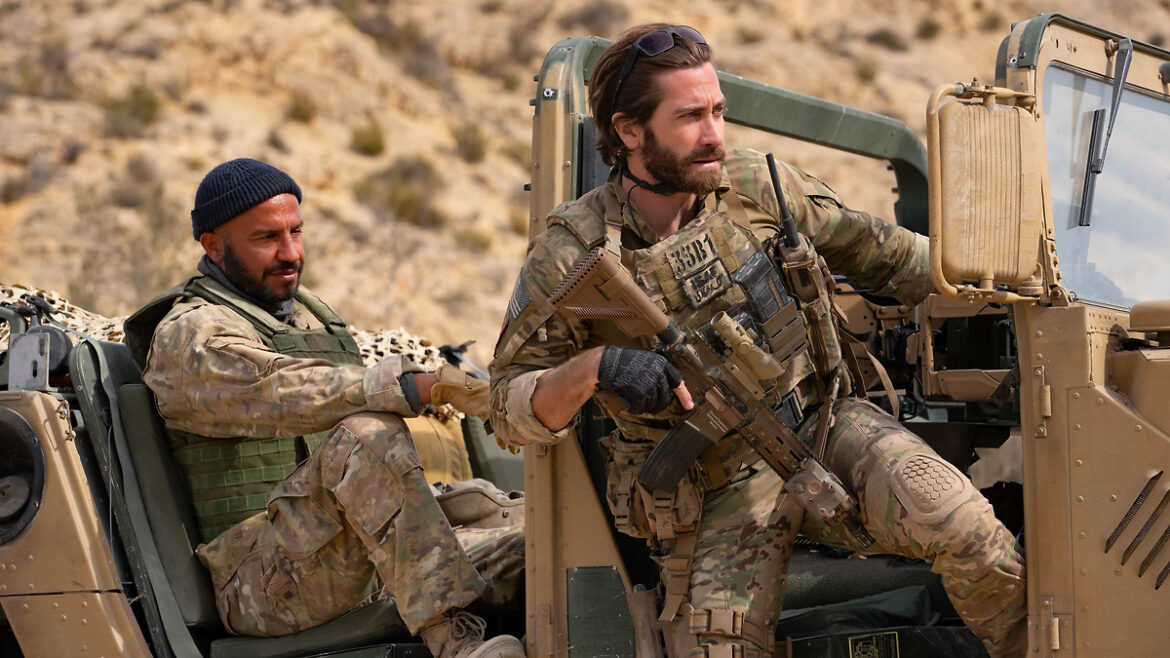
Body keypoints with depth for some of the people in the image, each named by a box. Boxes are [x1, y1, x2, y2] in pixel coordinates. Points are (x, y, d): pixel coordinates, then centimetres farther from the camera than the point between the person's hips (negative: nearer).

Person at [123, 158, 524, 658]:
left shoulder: (307, 311, 23)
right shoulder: (190, 335, -6)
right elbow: (299, 396, -24)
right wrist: (429, 386, -34)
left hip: (359, 569, 9)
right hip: (261, 585, -9)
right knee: (367, 436, -34)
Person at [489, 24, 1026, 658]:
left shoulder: (758, 185, -2)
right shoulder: (570, 257, -11)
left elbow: (876, 251, 13)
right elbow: (510, 407, -9)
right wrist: (594, 367, -29)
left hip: (827, 429, 1)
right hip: (718, 497, -1)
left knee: (956, 518, -26)